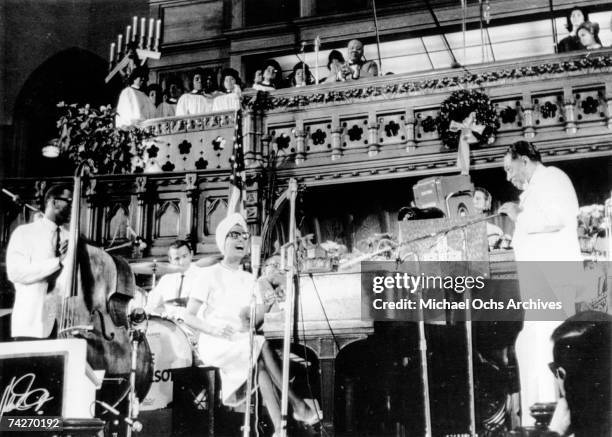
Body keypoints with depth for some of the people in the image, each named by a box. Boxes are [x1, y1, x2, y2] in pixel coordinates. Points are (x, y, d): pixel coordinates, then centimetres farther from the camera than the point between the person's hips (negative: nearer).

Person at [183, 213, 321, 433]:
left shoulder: (249, 279, 17)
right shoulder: (210, 273, 3)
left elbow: (260, 314, 9)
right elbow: (189, 316, -4)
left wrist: (254, 315, -16)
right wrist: (213, 329, -22)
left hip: (243, 342, 4)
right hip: (214, 343, -4)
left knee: (259, 364, -30)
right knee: (261, 344, -31)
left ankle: (279, 427, -37)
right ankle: (298, 405, -30)